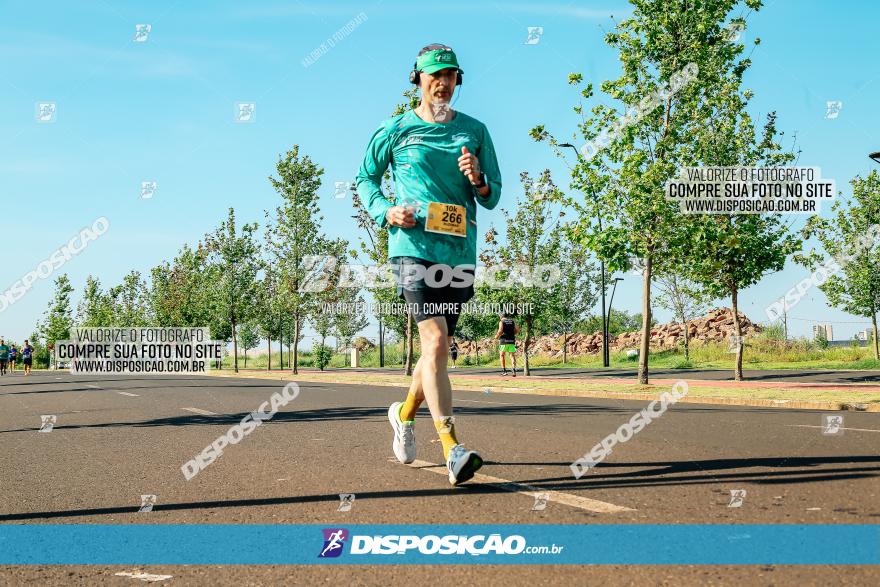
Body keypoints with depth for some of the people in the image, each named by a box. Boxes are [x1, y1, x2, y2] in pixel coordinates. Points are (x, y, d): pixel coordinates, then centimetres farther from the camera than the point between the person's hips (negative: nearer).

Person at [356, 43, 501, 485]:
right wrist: (385, 211, -3)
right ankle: (452, 451, -20)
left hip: (460, 253, 4)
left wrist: (477, 180, -10)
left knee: (438, 349, 14)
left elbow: (493, 197, 12)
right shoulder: (395, 131, 4)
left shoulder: (474, 131, 11)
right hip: (414, 248, -4)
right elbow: (366, 177, 16)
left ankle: (405, 412, 42)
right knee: (434, 342, -17)